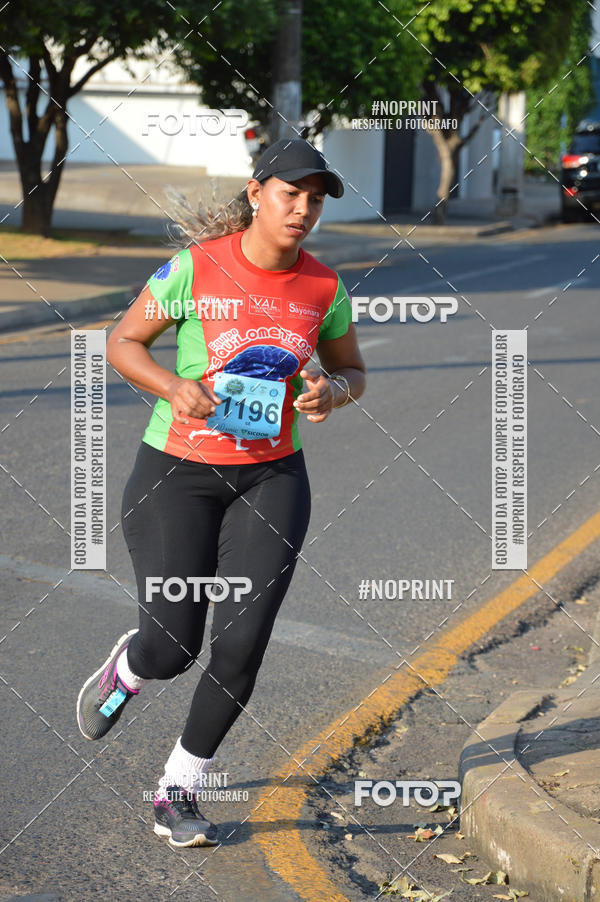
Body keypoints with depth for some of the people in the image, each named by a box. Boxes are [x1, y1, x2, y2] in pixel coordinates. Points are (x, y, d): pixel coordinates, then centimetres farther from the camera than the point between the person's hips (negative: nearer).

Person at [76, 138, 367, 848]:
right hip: (176, 472, -3)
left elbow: (351, 371, 13)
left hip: (271, 478, 3)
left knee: (242, 645, -6)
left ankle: (179, 790, 14)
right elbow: (122, 343, -3)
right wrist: (173, 388, -21)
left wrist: (331, 392, -10)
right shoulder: (196, 268, -12)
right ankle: (125, 670, 35)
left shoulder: (323, 287, -1)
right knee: (169, 646, -5)